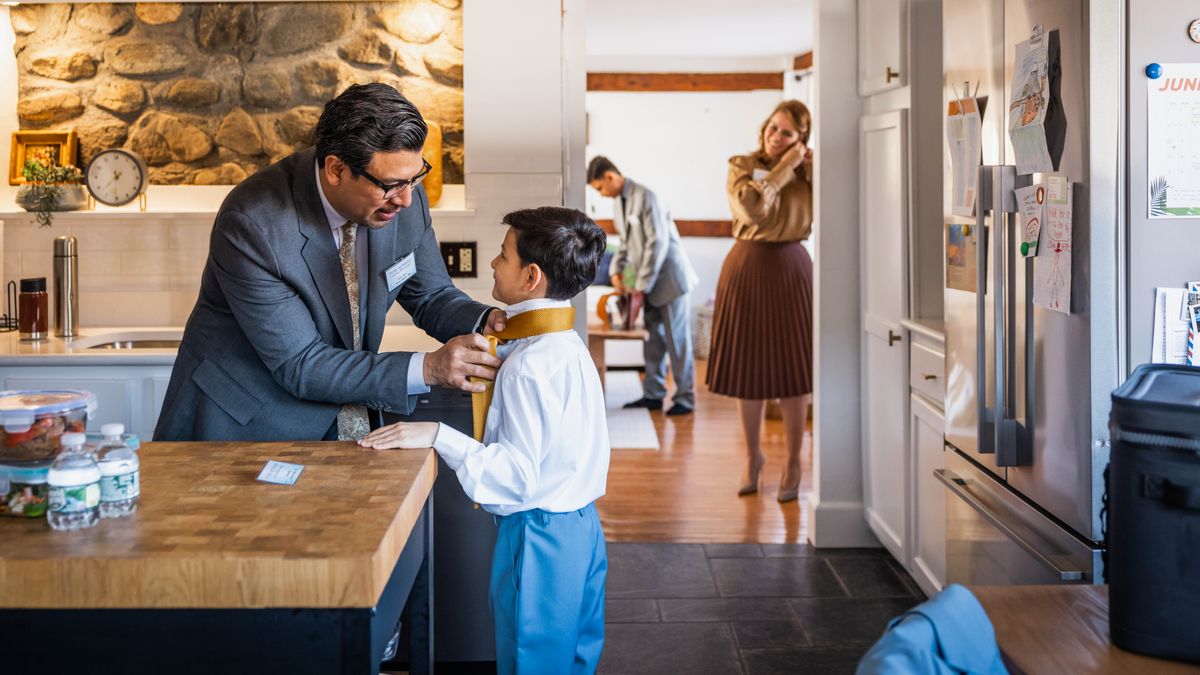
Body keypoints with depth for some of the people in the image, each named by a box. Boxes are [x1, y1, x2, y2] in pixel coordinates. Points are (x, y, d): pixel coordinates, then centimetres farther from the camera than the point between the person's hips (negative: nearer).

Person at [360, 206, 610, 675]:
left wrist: (439, 436, -28)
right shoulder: (567, 346, 7)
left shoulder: (528, 367, -23)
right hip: (581, 528, 9)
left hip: (537, 540, -9)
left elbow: (517, 474, -26)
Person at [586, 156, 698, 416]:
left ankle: (685, 398, 7)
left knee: (677, 340, -1)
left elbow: (657, 243, -21)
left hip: (670, 277, -8)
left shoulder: (644, 197, -18)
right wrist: (616, 270, 1)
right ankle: (653, 394, 18)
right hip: (650, 281, 8)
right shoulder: (619, 202, 9)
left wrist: (641, 287, -18)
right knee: (652, 340, 10)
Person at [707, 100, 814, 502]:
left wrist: (813, 170, -8)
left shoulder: (806, 172, 5)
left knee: (791, 366, 3)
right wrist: (784, 168, -14)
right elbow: (752, 208, -20)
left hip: (790, 270, 1)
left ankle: (793, 463, 15)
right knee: (747, 365, 7)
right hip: (747, 268, 0)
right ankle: (753, 456, 24)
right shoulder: (741, 166, -1)